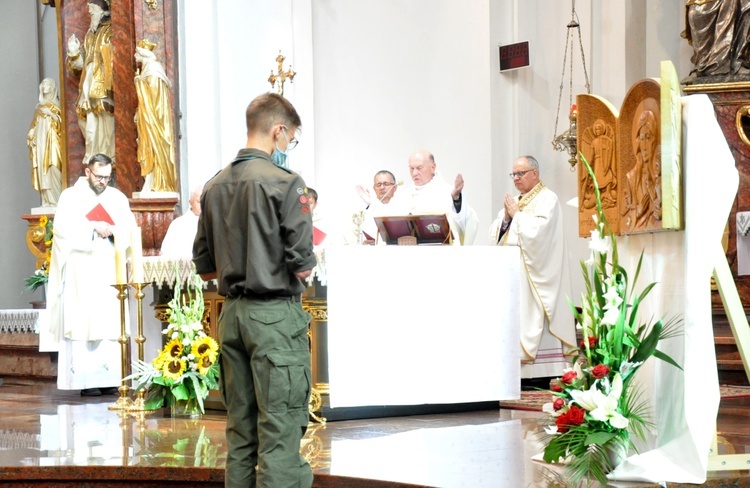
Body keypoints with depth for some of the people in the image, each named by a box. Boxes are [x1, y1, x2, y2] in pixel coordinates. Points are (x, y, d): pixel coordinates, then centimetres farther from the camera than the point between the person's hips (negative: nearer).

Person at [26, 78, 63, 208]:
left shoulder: (55, 104, 7)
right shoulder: (39, 107, 20)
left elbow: (60, 121, -2)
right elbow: (34, 125, 18)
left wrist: (50, 113, -14)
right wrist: (31, 137, 5)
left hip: (51, 140, -5)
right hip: (39, 140, 5)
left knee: (52, 169, -13)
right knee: (42, 169, -2)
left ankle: (56, 200, -14)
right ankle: (47, 200, -4)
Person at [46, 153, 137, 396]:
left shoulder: (118, 198, 14)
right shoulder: (70, 196, 4)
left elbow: (130, 229, 5)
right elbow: (62, 228, -9)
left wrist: (111, 230, -14)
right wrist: (93, 227, -16)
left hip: (110, 273, 3)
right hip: (81, 273, -3)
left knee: (111, 321, -4)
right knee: (81, 320, -9)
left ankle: (109, 377, -4)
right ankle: (85, 378, -10)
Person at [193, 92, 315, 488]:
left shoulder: (214, 187, 9)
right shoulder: (285, 182, -11)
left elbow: (205, 269, 14)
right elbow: (302, 267, -13)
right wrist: (302, 266, 8)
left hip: (232, 313, 7)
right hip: (275, 314, -7)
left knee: (239, 431, 12)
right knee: (281, 430, -5)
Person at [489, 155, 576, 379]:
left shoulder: (547, 199, -4)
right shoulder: (513, 202, 20)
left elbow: (538, 230, -19)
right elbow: (495, 235, 15)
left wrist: (517, 214, -7)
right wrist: (506, 217, -2)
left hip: (534, 274, -8)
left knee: (535, 323, -11)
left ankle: (542, 376, -12)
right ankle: (520, 375, 1)